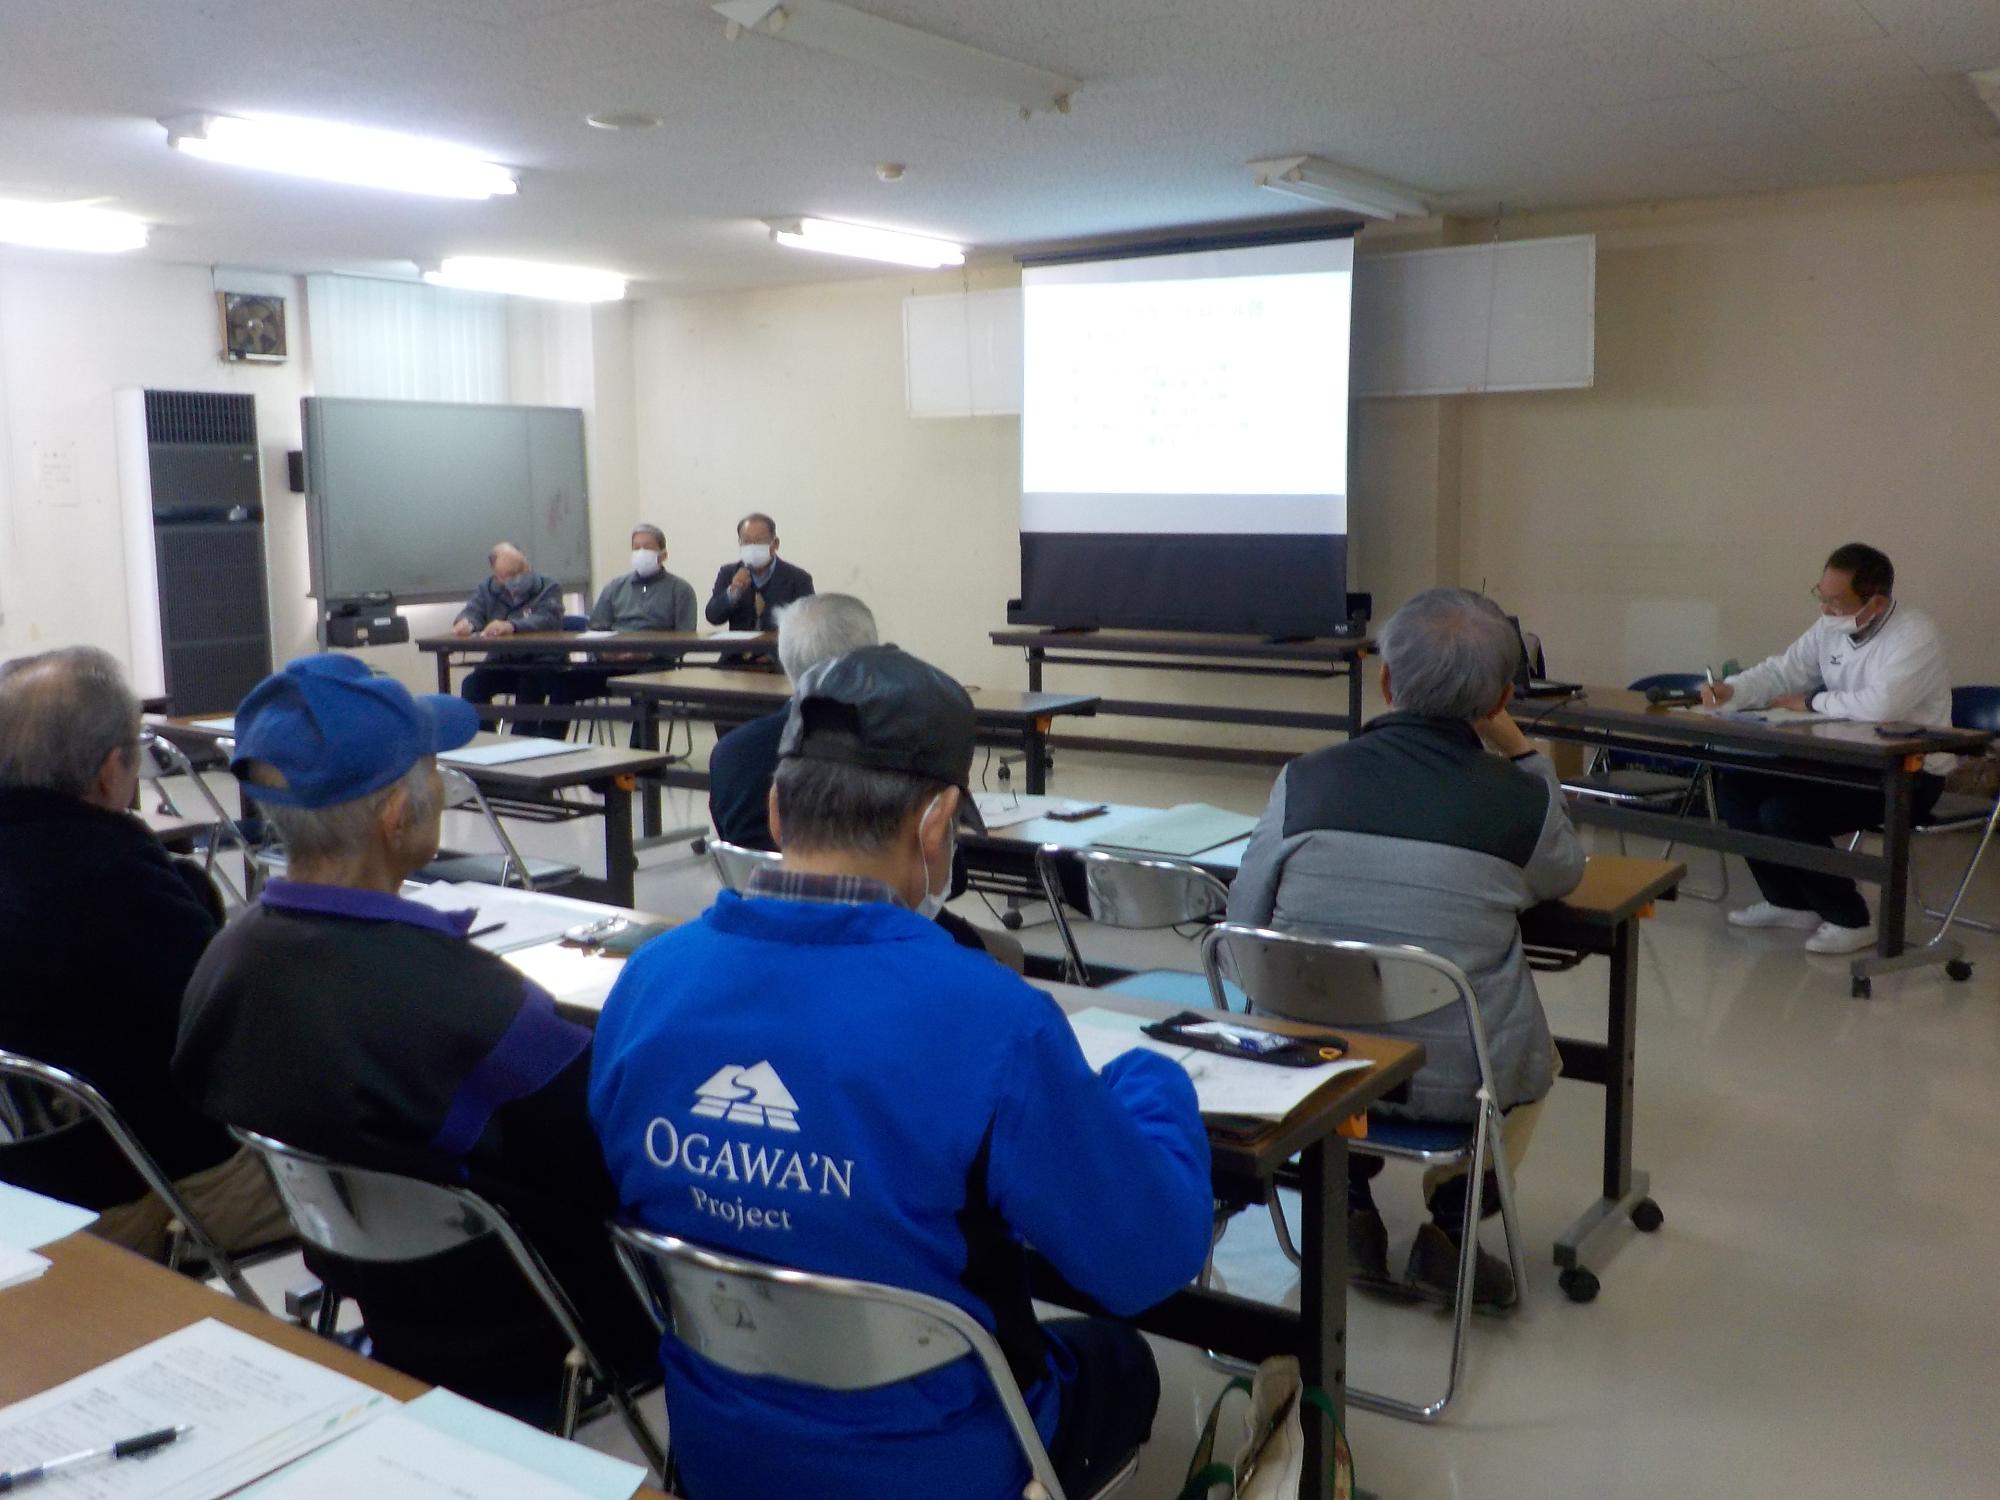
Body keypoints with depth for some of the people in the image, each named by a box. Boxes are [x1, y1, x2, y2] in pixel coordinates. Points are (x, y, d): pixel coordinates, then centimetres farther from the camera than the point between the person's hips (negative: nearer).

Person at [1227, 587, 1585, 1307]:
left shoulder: (1305, 778, -12)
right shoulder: (1520, 799, -13)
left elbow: (1244, 921, -4)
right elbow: (1564, 875, 11)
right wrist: (1518, 751, 11)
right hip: (1452, 1081, -1)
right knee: (1533, 1056, 32)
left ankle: (1350, 1203, 28)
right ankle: (1450, 1225, 22)